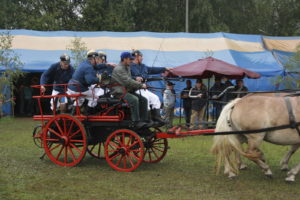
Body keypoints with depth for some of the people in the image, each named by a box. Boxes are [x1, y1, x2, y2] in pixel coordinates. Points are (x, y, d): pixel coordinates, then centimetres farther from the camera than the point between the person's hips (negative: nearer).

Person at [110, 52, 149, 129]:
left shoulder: (127, 68, 18)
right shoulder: (119, 69, -14)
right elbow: (128, 81, -23)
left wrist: (139, 85, -2)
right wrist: (141, 85, -19)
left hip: (127, 90, 10)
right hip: (119, 91, -10)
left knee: (143, 99, -5)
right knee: (134, 99, -31)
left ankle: (143, 120, -5)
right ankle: (136, 122, -30)